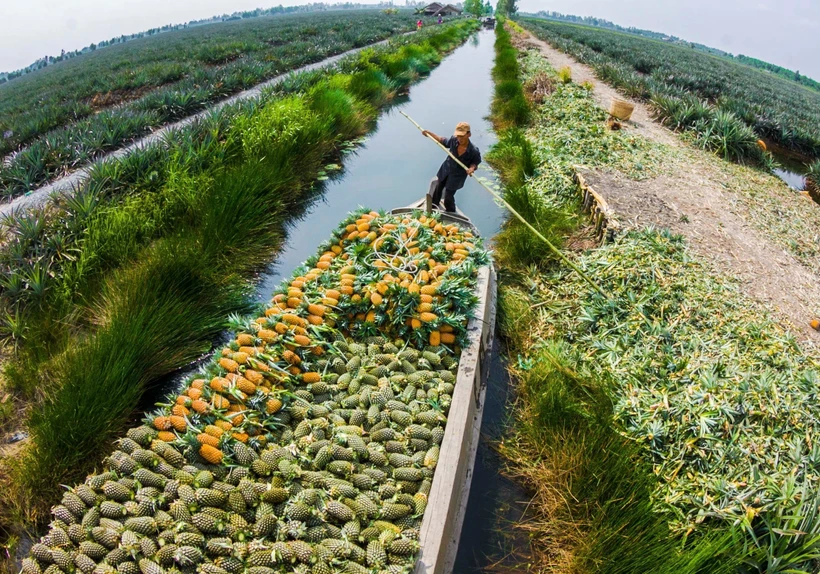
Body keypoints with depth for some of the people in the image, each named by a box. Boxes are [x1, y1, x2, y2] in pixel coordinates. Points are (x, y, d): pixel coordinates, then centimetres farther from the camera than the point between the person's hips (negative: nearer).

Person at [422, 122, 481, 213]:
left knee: (448, 197, 8)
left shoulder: (474, 151, -31)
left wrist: (472, 168, -34)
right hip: (445, 170, 5)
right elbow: (443, 141, 0)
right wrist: (430, 133, -5)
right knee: (438, 188, 27)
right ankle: (434, 206, 57)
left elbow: (475, 162, -11)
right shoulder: (453, 140, -23)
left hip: (457, 176, -4)